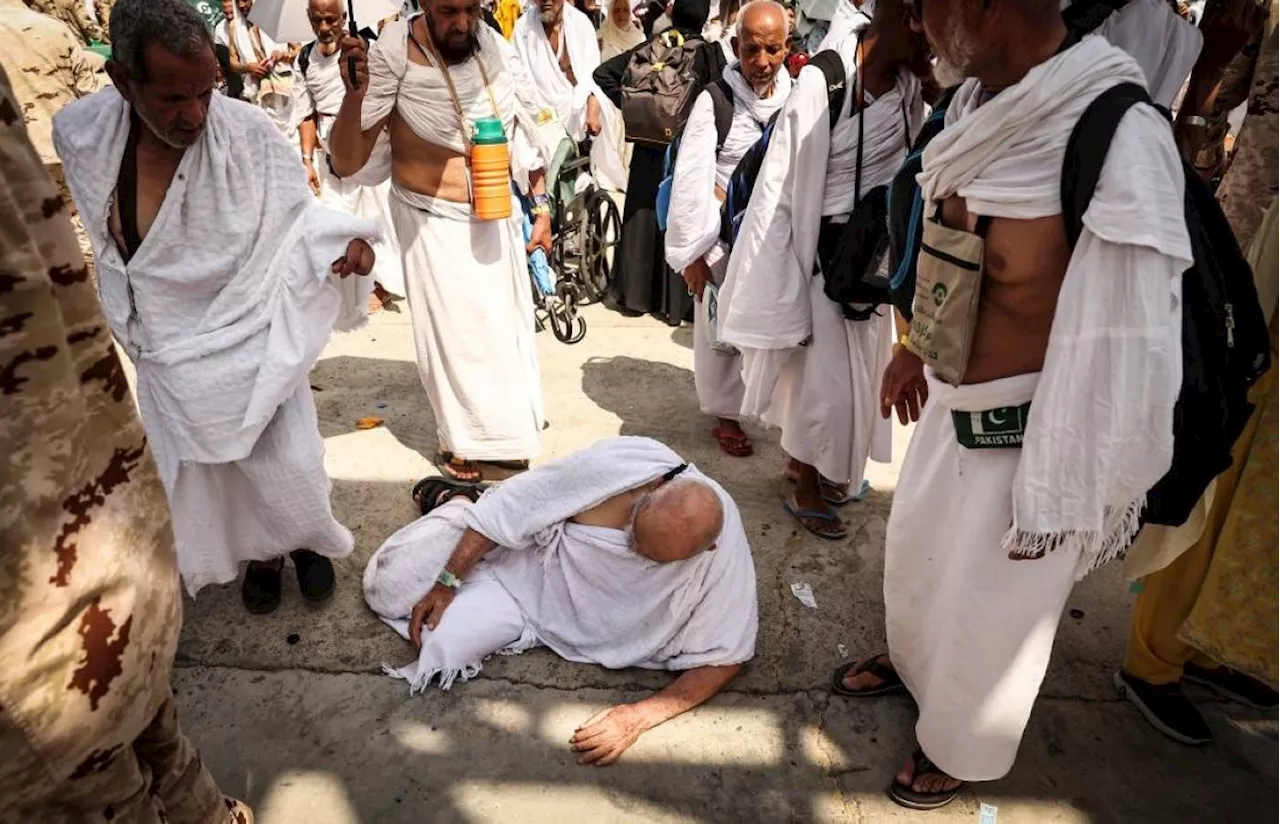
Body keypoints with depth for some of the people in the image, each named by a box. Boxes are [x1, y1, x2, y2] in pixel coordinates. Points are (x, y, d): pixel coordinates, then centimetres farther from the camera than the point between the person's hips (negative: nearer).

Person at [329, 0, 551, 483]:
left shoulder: (495, 48, -7)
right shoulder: (393, 56, -20)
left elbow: (526, 132, 7)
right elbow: (346, 164, -24)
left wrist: (541, 206, 6)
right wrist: (354, 93, -39)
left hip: (498, 216, 5)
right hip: (434, 222, -4)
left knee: (506, 323, 15)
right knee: (452, 331, 2)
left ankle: (503, 430, 36)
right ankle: (460, 439, 25)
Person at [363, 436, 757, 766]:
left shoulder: (724, 557, -32)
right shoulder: (615, 464, -35)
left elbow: (722, 659, -18)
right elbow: (508, 509, -20)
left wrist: (637, 717, -29)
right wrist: (447, 582, -13)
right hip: (517, 562, 0)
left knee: (437, 644, -7)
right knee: (389, 583, 2)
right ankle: (457, 504, 35)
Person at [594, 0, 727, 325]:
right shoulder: (711, 52, -6)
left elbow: (602, 73, 1)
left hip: (650, 147, 2)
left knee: (645, 215, 12)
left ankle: (637, 292, 18)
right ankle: (678, 301, 10)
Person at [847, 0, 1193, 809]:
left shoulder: (1119, 142, -27)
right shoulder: (982, 104, -2)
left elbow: (1122, 346, -24)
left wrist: (1056, 497, -18)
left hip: (1028, 429, -7)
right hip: (951, 401, 7)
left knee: (991, 606, 15)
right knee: (917, 545, 27)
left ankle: (958, 749, 44)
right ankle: (912, 659, 58)